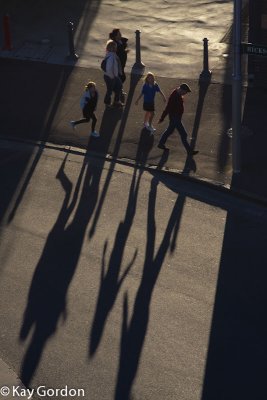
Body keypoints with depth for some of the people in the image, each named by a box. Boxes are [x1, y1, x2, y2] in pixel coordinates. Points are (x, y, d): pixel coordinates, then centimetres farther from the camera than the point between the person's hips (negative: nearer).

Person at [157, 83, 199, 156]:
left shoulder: (178, 93, 1)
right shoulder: (174, 97, -30)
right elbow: (167, 108, -25)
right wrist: (162, 119, -19)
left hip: (178, 116, 10)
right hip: (175, 118, -10)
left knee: (169, 130, 24)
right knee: (183, 134, -3)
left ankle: (161, 144, 40)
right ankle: (189, 151, 6)